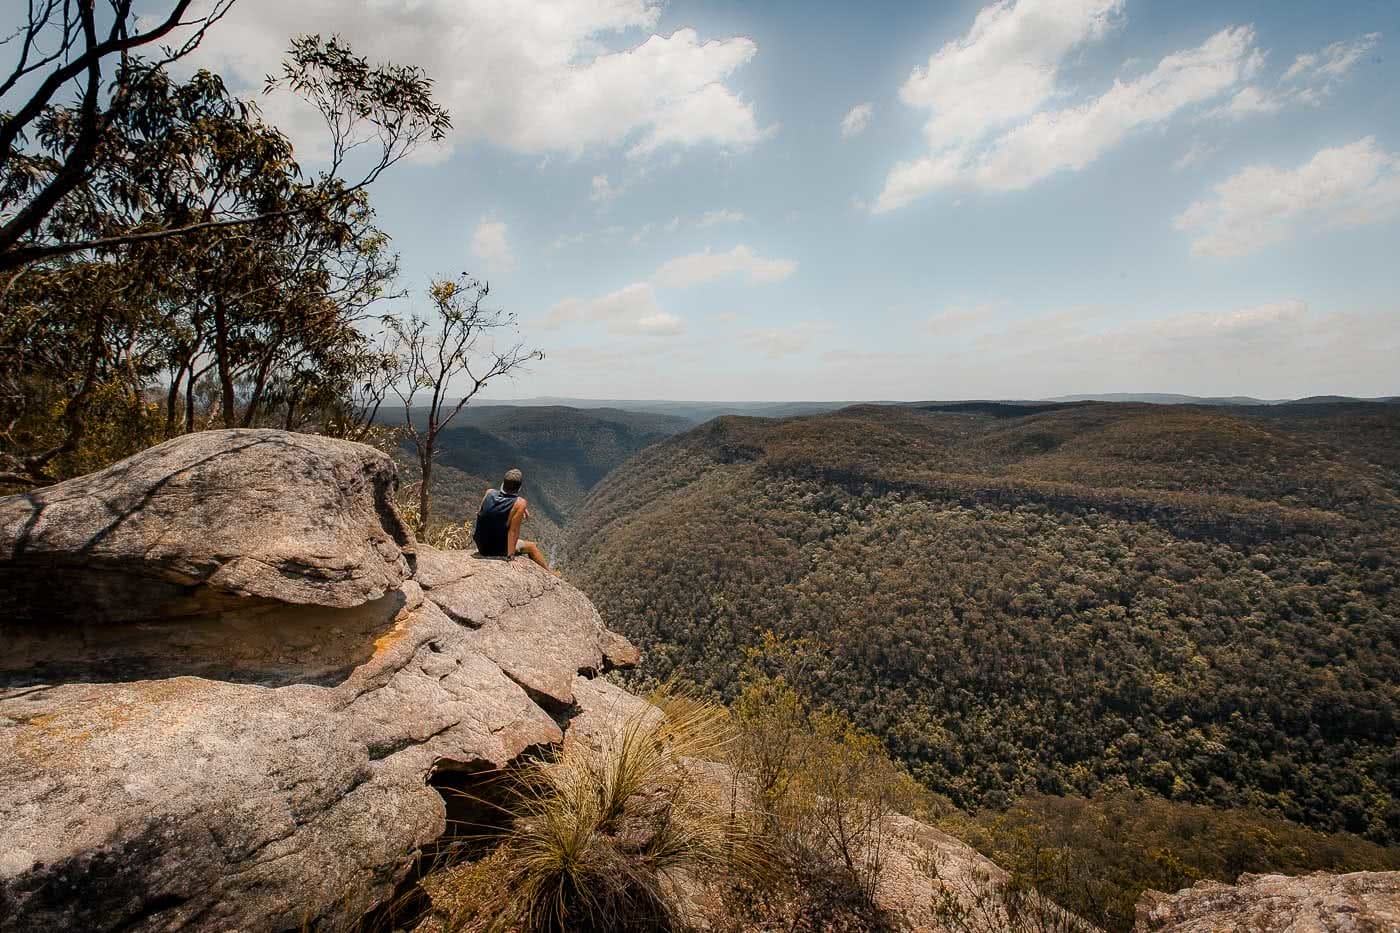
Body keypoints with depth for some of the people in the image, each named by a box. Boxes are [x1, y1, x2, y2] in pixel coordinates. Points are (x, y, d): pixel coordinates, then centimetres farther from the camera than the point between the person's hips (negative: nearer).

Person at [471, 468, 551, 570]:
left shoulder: (489, 493, -11)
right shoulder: (520, 503, -24)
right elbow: (513, 531, -21)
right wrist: (511, 554, -10)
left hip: (480, 546, 4)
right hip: (498, 551, -4)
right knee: (532, 546, 22)